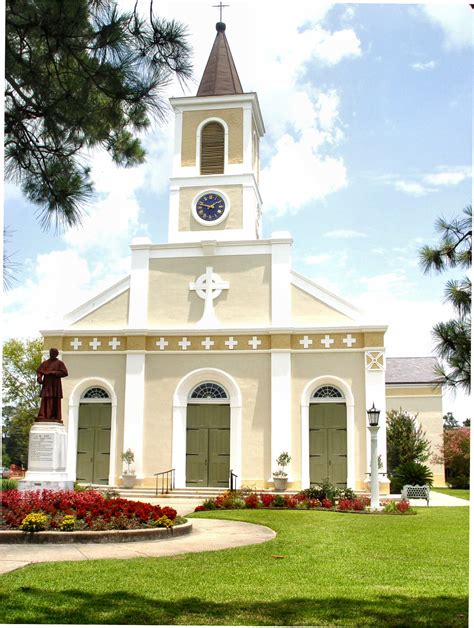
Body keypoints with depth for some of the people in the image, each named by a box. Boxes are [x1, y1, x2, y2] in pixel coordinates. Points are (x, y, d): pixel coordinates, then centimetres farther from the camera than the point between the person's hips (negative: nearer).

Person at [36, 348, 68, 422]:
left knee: (55, 401, -6)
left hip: (55, 384, -3)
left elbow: (65, 373, -6)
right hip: (46, 384, 3)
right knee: (45, 400, -6)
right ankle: (42, 416, -11)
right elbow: (39, 372, 8)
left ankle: (55, 417, -7)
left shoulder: (59, 363, 4)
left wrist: (53, 373, -14)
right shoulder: (45, 363, 14)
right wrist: (39, 378, -14)